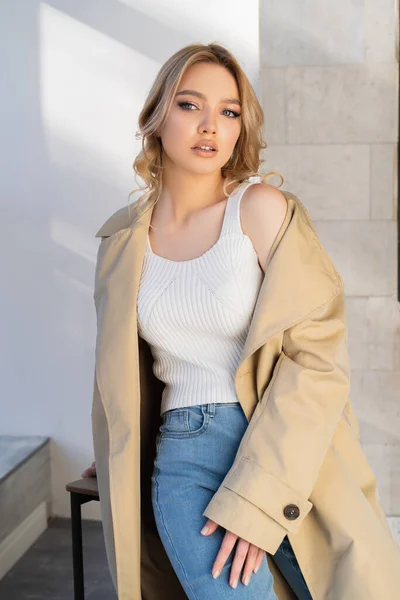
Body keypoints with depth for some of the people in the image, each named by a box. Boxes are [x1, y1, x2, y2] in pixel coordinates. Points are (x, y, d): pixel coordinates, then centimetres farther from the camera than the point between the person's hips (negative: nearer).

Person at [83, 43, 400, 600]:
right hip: (185, 460, 2)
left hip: (286, 452, -1)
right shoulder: (123, 237, 6)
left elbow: (316, 356, -11)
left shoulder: (264, 209, -5)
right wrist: (117, 453, 33)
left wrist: (255, 496, -16)